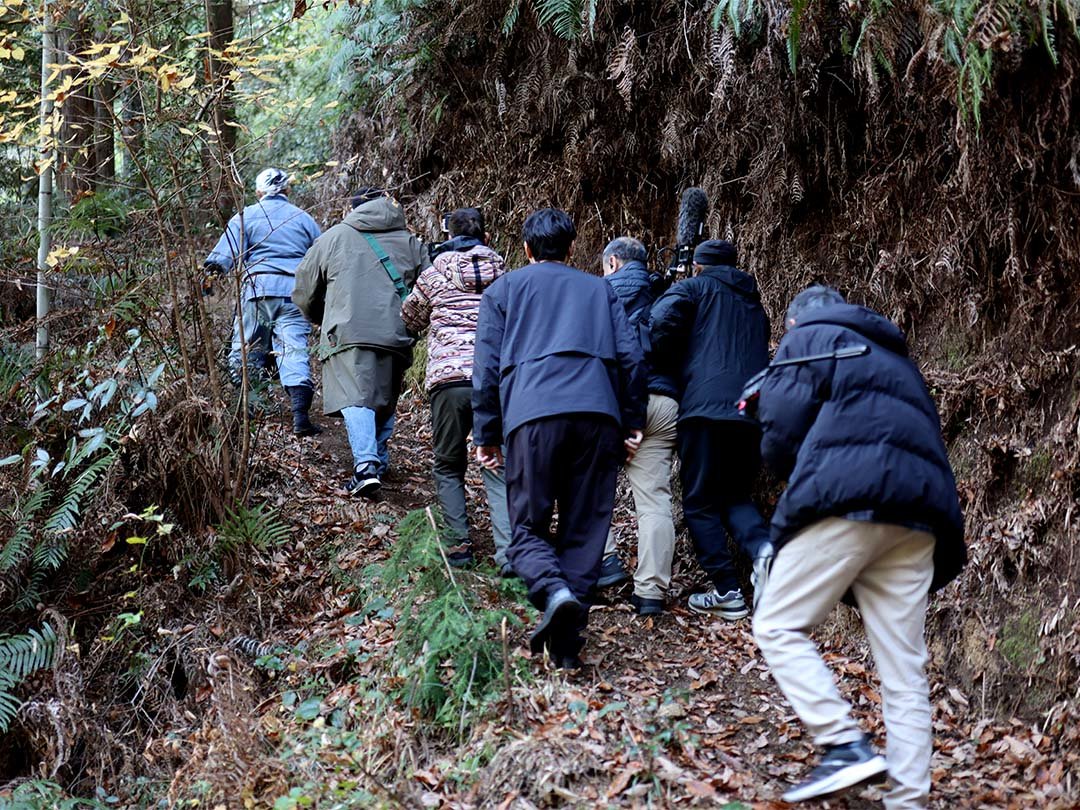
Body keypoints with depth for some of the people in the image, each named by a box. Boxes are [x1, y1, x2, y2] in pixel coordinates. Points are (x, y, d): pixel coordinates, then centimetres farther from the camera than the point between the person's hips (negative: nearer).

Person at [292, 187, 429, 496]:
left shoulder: (333, 238, 12)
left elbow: (304, 292, 17)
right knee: (385, 401, 17)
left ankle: (366, 465, -26)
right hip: (396, 337, 3)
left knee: (356, 398, -10)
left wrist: (323, 320, 35)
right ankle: (379, 462, 23)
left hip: (349, 333, -3)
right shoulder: (411, 243, 18)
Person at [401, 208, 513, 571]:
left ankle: (459, 544, 7)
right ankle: (508, 551, -8)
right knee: (498, 468, 5)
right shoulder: (502, 272, 10)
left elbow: (411, 319, 21)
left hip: (448, 379, -1)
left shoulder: (435, 274, 7)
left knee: (448, 466, 15)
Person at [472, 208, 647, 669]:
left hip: (533, 414, -2)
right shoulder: (600, 289, 25)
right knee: (585, 529, 7)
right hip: (598, 415, 2)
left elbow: (487, 366, 11)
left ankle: (554, 593, -25)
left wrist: (486, 435, 14)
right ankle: (568, 639, 2)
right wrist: (632, 422, 18)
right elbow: (630, 358, 15)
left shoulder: (503, 290, 20)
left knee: (527, 529, 4)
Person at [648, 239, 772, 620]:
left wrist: (665, 367, 4)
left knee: (700, 503, 3)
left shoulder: (693, 288, 9)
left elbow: (662, 321, -10)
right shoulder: (754, 304, 27)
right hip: (753, 412, 6)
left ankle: (727, 592, 0)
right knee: (736, 495, 18)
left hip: (705, 405, -6)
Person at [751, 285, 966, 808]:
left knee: (778, 626, 0)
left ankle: (845, 746, -13)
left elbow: (781, 433, 2)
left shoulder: (807, 339, 14)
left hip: (848, 498, -7)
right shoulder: (894, 356, 35)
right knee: (905, 671, 6)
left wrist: (798, 482, 22)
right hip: (920, 516, 7)